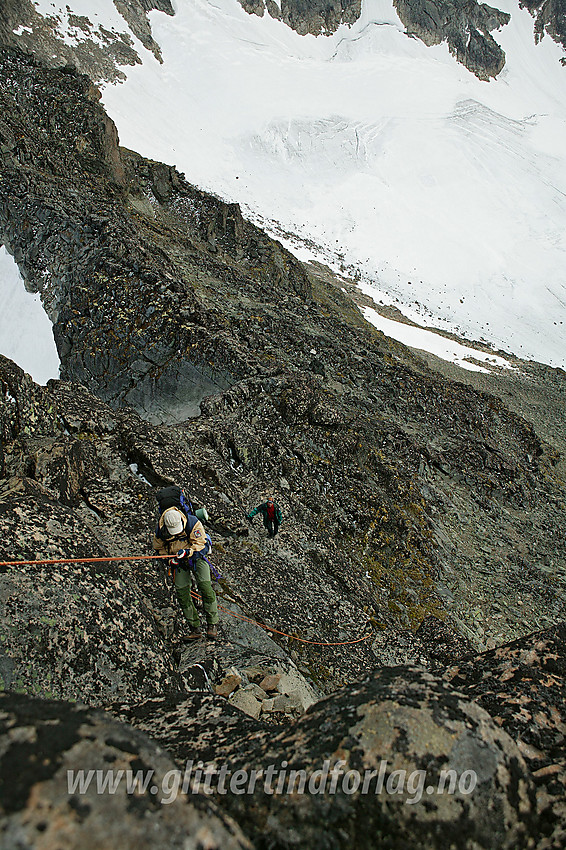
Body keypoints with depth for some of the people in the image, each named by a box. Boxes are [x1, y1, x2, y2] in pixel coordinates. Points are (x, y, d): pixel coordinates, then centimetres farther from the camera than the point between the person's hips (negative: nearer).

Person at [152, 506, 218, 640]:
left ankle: (212, 624, -8)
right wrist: (170, 559, -7)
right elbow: (159, 548, 6)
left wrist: (188, 552, -33)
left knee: (205, 586, -18)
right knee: (182, 593, -5)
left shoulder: (192, 523, -24)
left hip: (197, 556, -3)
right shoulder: (160, 531, -14)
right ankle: (194, 628, 6)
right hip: (179, 562, 3)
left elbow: (200, 543, -17)